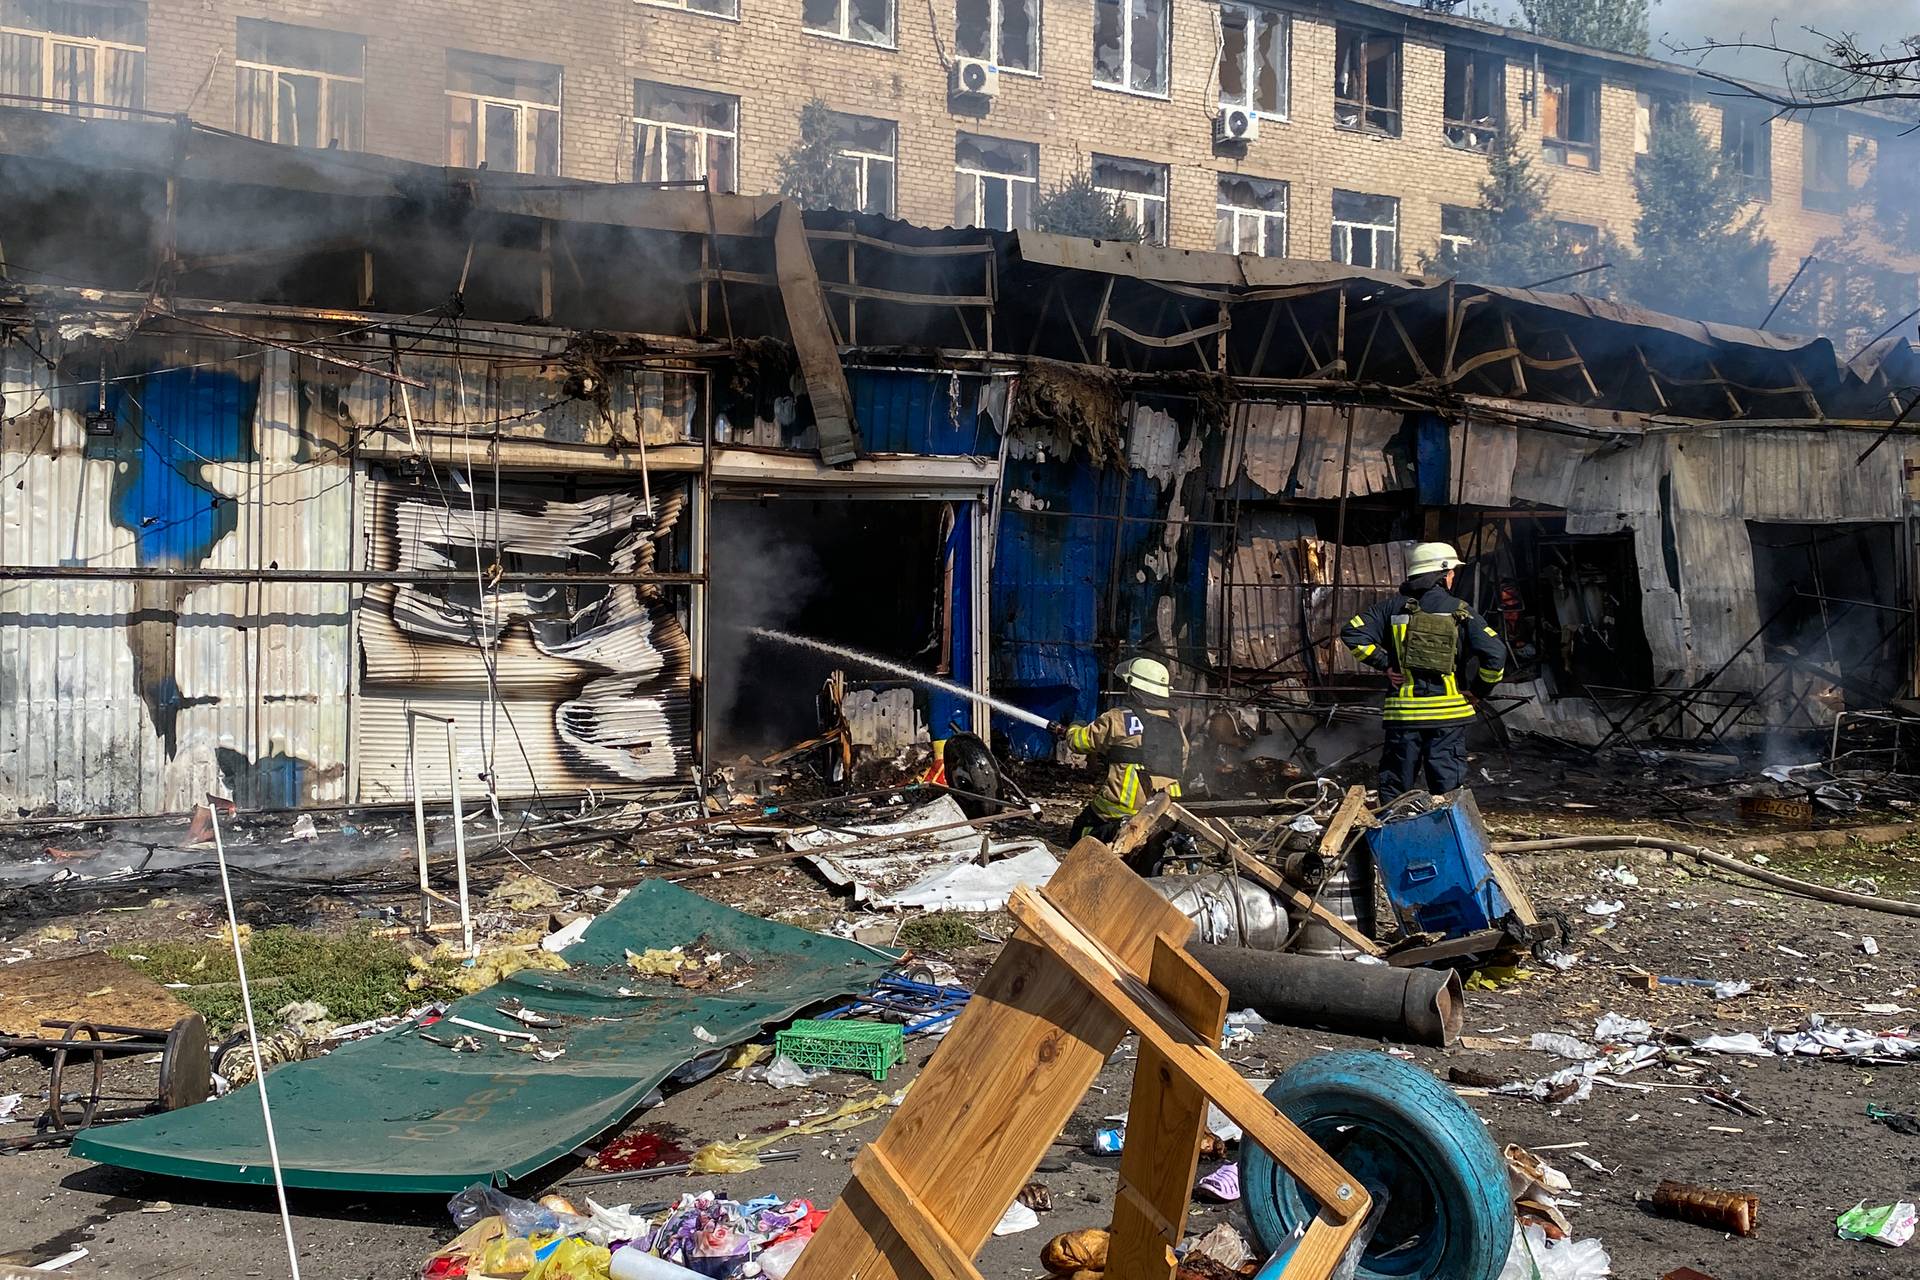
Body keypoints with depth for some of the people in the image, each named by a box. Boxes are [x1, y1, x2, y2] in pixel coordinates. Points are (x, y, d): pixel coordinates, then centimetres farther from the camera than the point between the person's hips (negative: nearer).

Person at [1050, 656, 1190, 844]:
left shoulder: (1118, 718, -5)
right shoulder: (1176, 727, 9)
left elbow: (1082, 740, 10)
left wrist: (1067, 731, 36)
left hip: (1125, 806, -5)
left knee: (1081, 832, 13)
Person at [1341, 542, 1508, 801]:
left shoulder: (1393, 606, 5)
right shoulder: (1459, 611, 0)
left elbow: (1352, 632, -4)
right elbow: (1494, 652, -8)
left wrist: (1384, 664, 2)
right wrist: (1478, 692, 5)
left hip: (1403, 710, 2)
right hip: (1448, 711, -1)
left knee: (1395, 785, 10)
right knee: (1448, 786, 5)